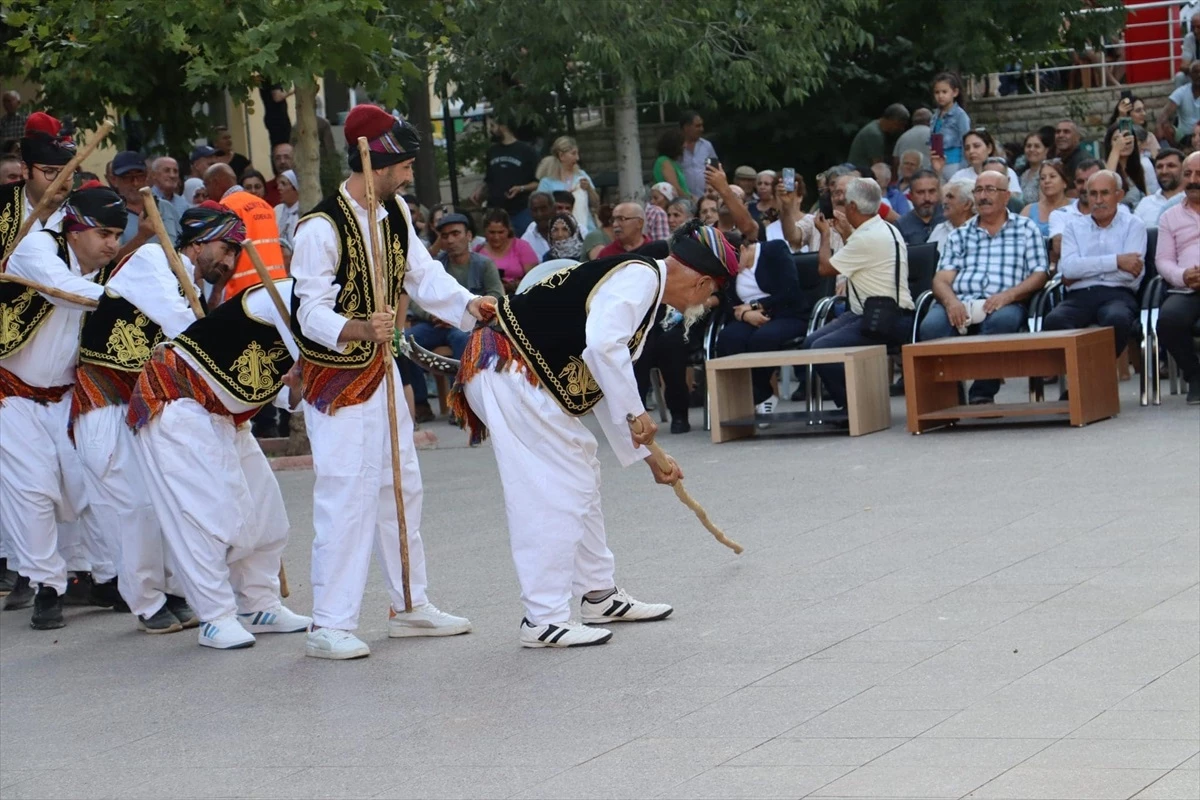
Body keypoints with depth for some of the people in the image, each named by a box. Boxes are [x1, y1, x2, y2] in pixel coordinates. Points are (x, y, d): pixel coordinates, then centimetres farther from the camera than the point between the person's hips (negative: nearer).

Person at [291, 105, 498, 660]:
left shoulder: (394, 215, 5)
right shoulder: (322, 227, -22)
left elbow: (422, 274, 11)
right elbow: (310, 311, -24)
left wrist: (467, 305, -6)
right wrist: (358, 330, -41)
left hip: (381, 370, 9)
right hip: (335, 379, -9)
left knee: (401, 488, 16)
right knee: (345, 497, -11)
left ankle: (410, 605, 29)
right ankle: (329, 626, -5)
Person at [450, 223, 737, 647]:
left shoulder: (641, 292, 20)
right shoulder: (641, 276, -11)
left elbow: (605, 389, 26)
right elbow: (602, 345, -26)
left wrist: (649, 456, 28)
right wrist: (636, 413, -17)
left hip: (519, 373, 11)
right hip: (508, 371, -11)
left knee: (581, 477, 18)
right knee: (553, 493, -9)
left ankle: (599, 595, 29)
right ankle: (544, 620, -5)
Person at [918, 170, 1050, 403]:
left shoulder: (1026, 230, 18)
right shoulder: (959, 236, 24)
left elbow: (1039, 275, 7)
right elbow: (941, 280, 12)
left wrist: (1008, 295, -12)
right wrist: (951, 301, -12)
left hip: (1003, 305, -2)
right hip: (959, 304, 2)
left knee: (1002, 320, -39)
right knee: (932, 325, -33)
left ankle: (983, 394, -31)